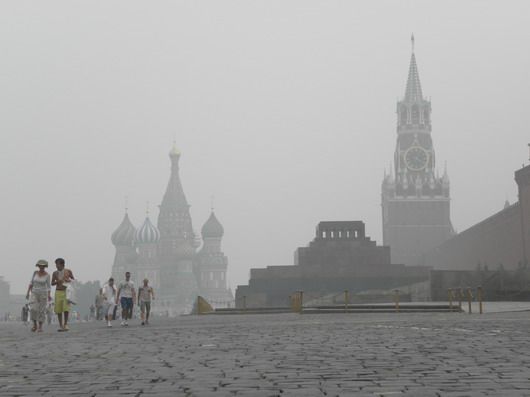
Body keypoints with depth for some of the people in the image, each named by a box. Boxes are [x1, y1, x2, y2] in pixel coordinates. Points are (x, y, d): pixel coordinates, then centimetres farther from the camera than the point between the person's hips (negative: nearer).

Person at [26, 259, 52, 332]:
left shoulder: (47, 275, -4)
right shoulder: (35, 272, 2)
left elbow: (48, 286, -2)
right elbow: (31, 283, 5)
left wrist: (49, 295, -17)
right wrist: (28, 292, -3)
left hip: (43, 294, -2)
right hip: (35, 294, 2)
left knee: (42, 311, -4)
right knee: (34, 309, -14)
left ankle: (40, 327, 7)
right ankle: (35, 325, 4)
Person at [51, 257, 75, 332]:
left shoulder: (68, 271, -2)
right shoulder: (55, 273, 3)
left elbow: (74, 280, 8)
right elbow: (52, 283, 9)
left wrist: (69, 280, -14)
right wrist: (57, 282, -12)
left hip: (66, 292, -2)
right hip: (58, 292, 2)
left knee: (66, 308, -15)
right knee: (59, 309, -1)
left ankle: (65, 324, -4)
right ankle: (61, 326, 5)